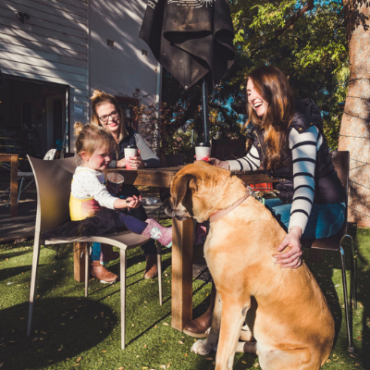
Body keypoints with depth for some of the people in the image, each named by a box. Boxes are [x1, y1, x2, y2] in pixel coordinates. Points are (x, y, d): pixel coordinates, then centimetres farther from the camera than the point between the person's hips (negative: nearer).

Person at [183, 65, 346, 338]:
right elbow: (251, 162, 22)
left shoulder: (300, 125, -20)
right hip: (289, 204, 8)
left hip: (324, 210, -8)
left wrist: (295, 233, -49)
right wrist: (223, 166, 0)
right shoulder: (263, 129, 4)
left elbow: (305, 182, -33)